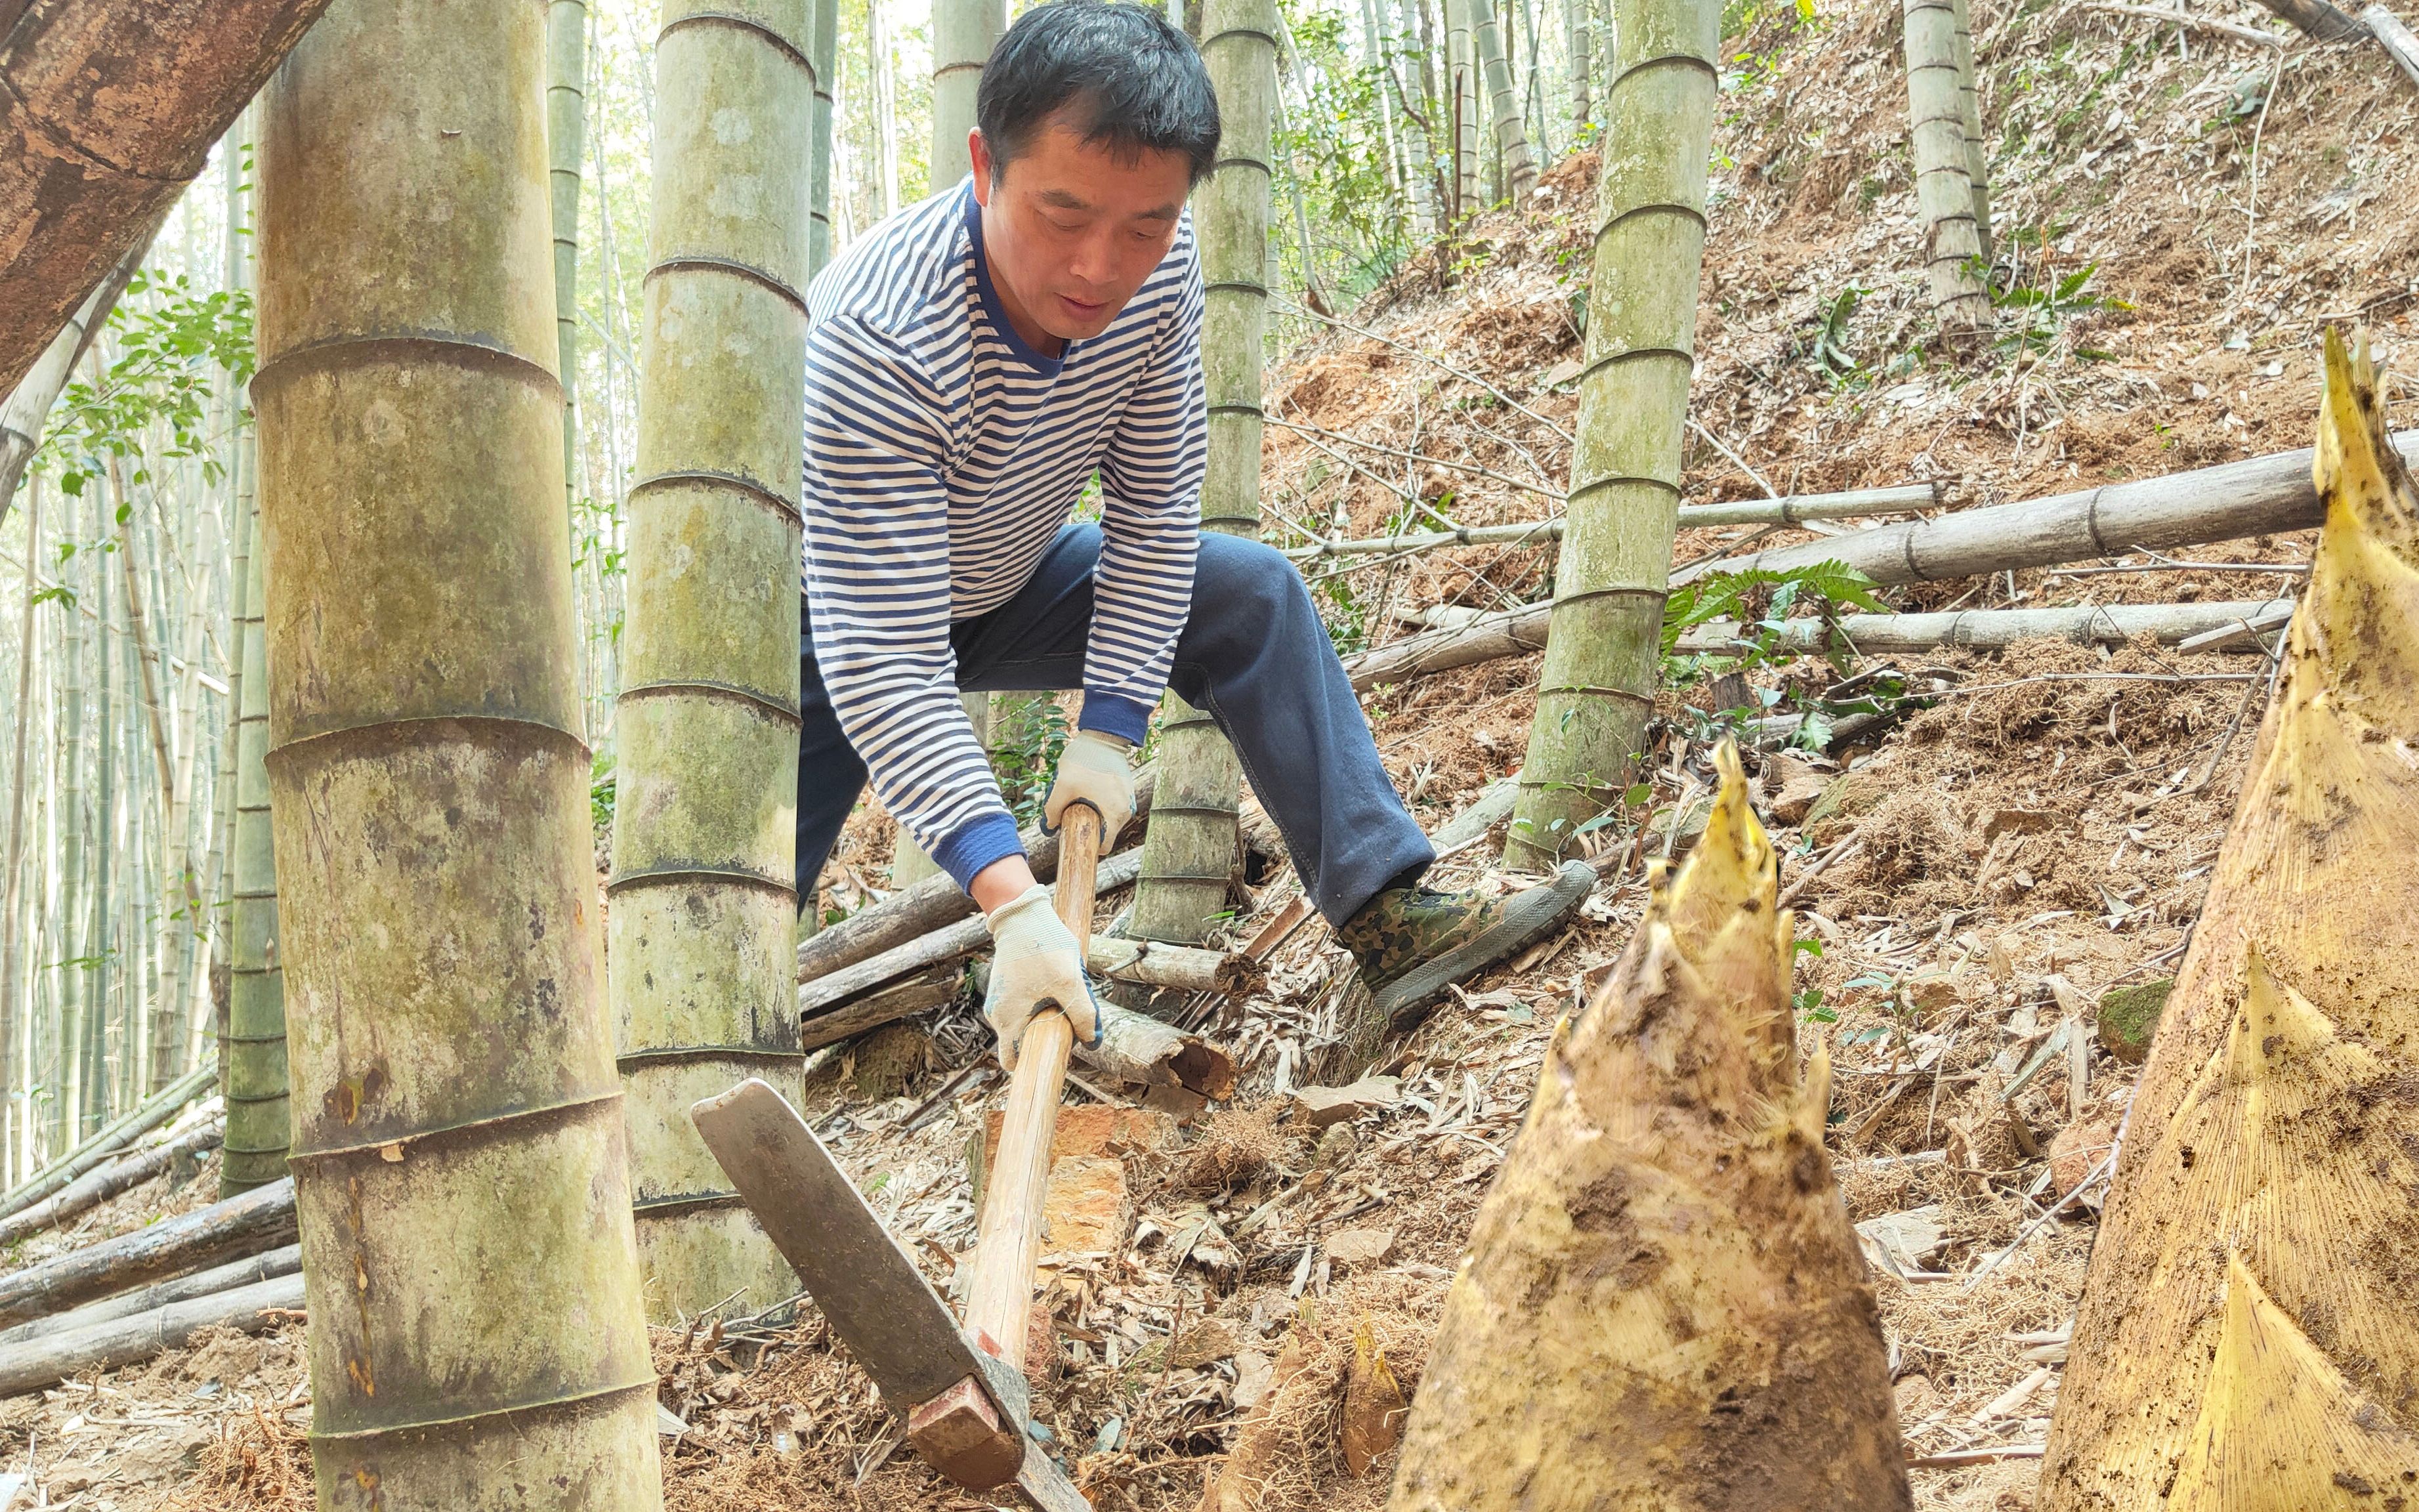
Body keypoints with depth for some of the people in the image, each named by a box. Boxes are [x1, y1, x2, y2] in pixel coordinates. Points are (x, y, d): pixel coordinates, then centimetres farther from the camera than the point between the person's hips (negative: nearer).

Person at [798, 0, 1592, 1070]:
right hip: (840, 623, -5)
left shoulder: (1158, 267, -22)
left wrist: (1110, 728, -14)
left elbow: (1154, 503, -9)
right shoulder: (873, 341, -39)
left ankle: (1390, 920, -6)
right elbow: (887, 665, -40)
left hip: (1000, 582, 5)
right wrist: (1011, 902, -47)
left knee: (1253, 594, -6)